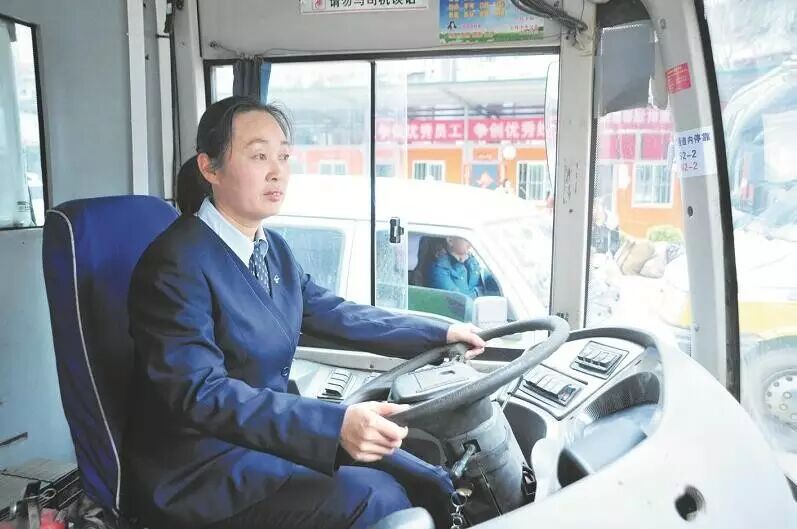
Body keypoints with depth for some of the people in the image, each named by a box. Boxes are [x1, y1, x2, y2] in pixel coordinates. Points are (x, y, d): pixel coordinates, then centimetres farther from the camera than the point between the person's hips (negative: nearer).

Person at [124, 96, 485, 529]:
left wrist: (438, 334, 8)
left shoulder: (273, 248, 5)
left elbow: (335, 314, 12)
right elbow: (201, 394, -28)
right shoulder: (177, 263, -20)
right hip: (197, 468, -7)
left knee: (427, 481, 1)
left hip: (265, 435, 8)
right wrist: (337, 424, -38)